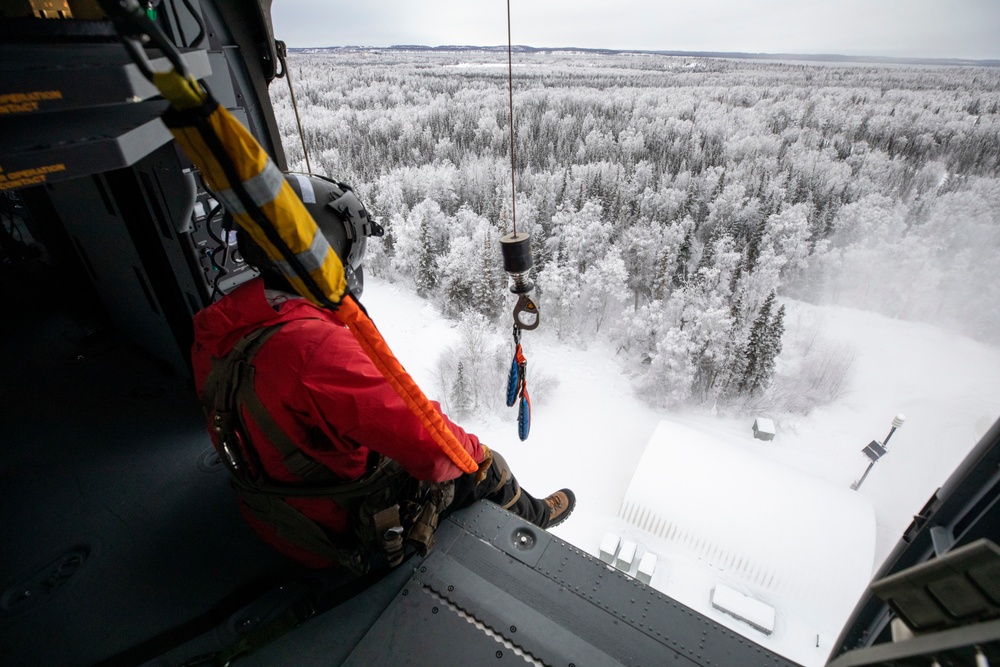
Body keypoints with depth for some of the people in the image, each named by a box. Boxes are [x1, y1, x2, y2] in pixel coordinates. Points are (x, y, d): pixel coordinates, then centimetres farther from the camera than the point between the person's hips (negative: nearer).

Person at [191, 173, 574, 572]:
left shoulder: (219, 329, -9)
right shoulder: (316, 346, -39)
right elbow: (429, 445, -38)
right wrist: (472, 450, -16)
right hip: (344, 533, -8)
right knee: (486, 467, 7)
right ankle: (529, 516, 41)